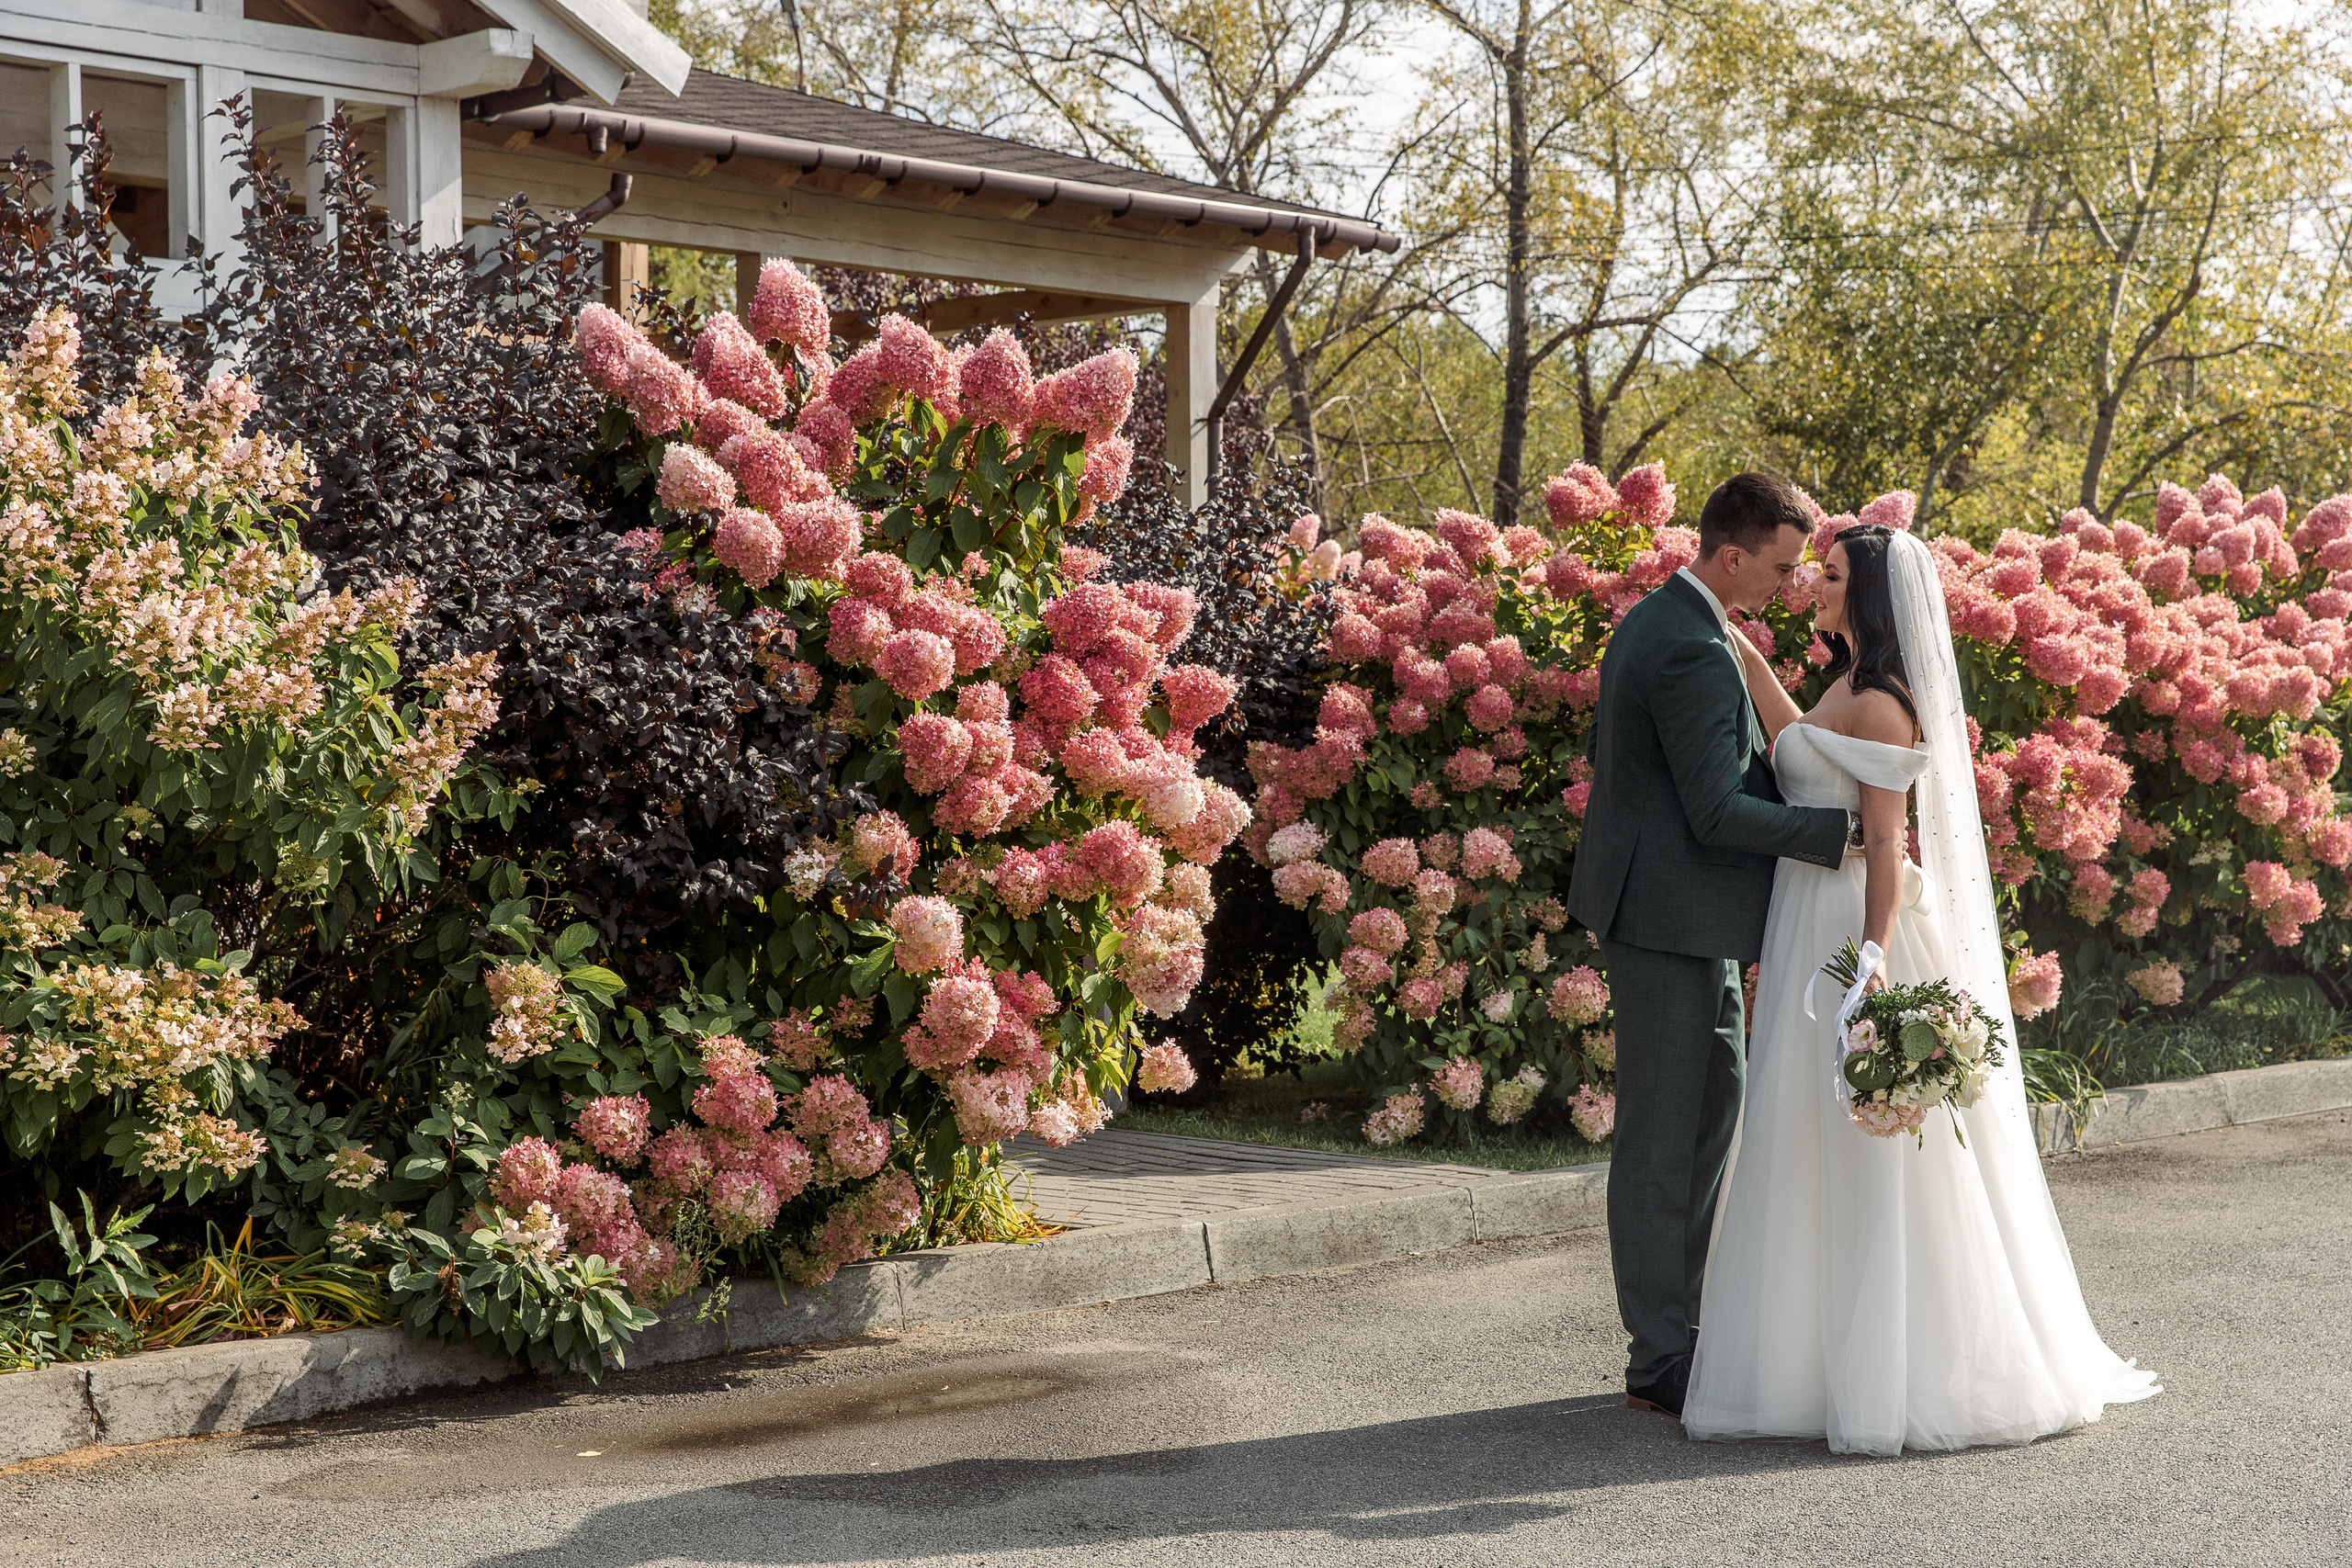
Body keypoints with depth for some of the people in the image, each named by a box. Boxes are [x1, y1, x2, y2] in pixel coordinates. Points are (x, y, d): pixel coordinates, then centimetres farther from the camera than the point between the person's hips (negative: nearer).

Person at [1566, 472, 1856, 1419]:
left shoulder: (1651, 622, 12)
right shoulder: (1697, 654, -21)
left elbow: (1602, 750, 21)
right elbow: (1719, 811, -23)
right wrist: (1845, 830, -20)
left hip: (1663, 907, 11)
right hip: (1673, 915, -11)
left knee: (1716, 1099, 18)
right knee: (1662, 1135, -3)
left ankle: (1678, 1314, 28)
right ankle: (1661, 1363, 5)